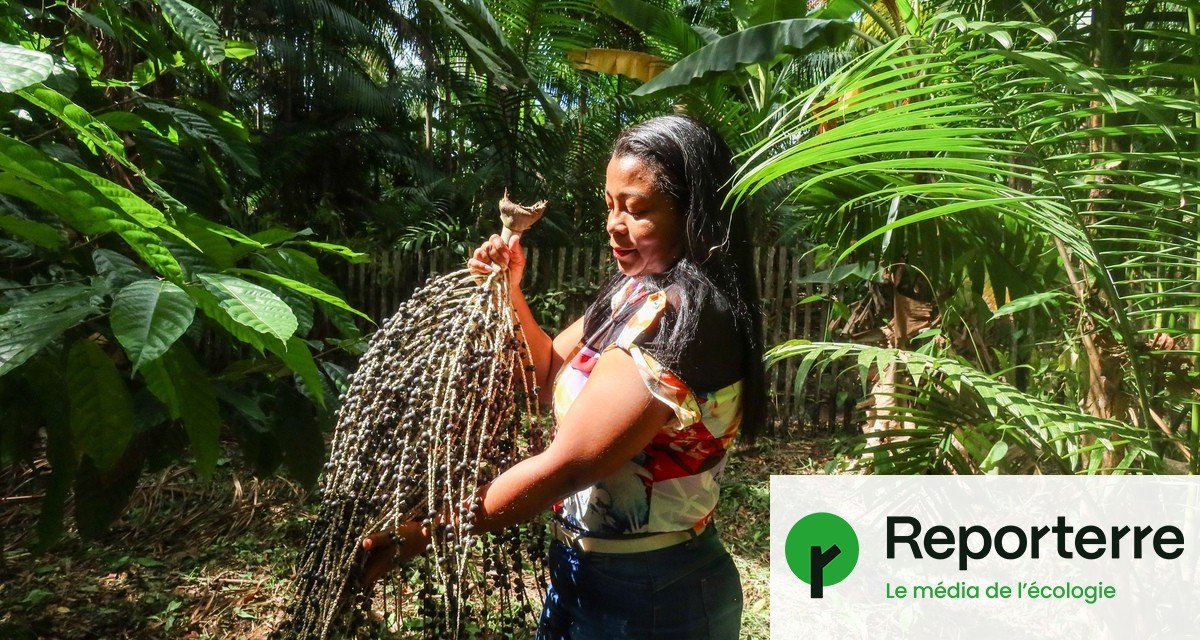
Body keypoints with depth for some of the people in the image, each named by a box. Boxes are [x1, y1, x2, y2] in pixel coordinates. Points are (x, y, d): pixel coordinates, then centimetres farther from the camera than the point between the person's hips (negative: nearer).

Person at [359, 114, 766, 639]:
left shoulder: (679, 319, -27)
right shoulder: (638, 291, 3)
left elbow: (565, 466, -27)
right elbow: (553, 377, 11)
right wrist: (508, 293, -4)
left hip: (646, 598, -8)